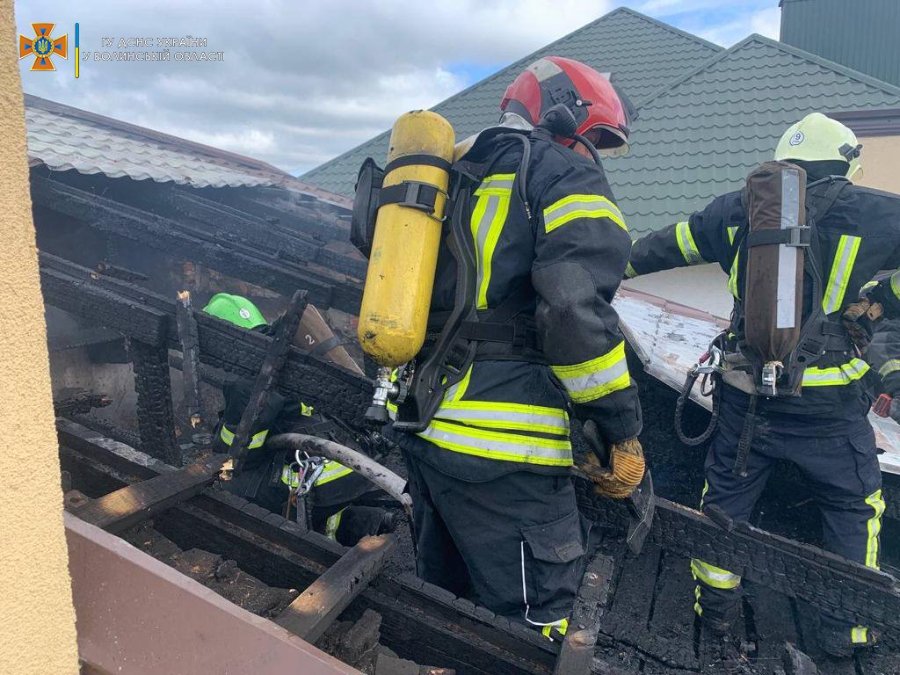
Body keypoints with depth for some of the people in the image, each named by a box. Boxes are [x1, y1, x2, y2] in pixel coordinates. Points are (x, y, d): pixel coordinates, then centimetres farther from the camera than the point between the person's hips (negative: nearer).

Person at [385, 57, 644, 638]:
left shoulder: (457, 177, 23)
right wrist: (625, 433, -10)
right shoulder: (568, 178, -3)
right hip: (501, 444, -9)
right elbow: (577, 311, -19)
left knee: (446, 610, 23)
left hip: (421, 426, 9)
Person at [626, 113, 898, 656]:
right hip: (829, 402, -2)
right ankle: (847, 628, 27)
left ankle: (717, 605, 30)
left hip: (746, 394, 3)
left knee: (726, 494, 18)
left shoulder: (740, 209, 4)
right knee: (854, 507, 18)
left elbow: (668, 246, 14)